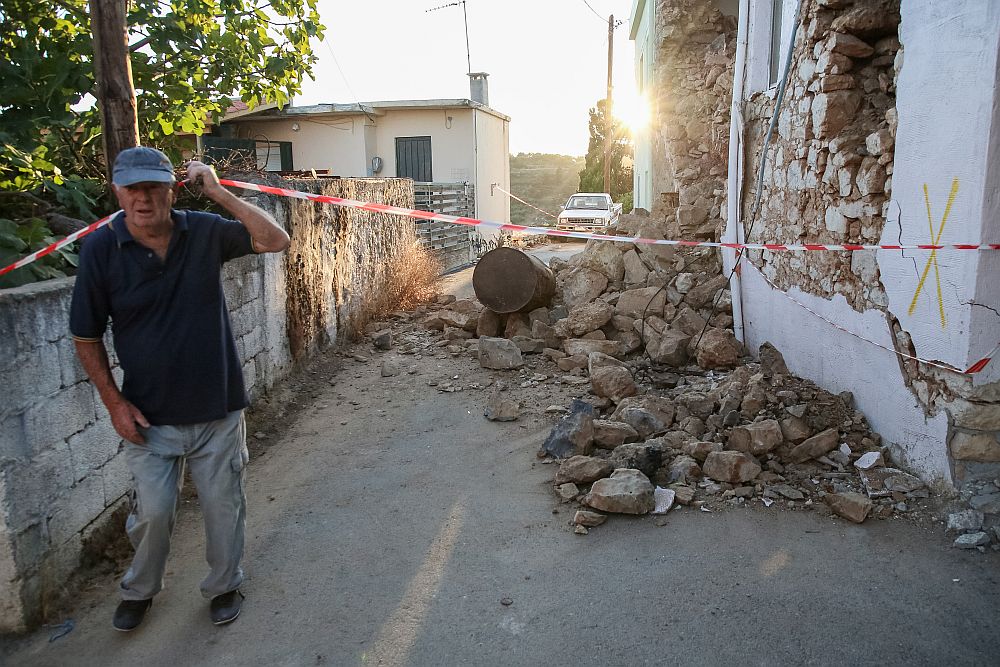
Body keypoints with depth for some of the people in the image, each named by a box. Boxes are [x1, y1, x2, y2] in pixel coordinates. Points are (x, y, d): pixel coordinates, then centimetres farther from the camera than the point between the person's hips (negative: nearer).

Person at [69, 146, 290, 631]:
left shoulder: (204, 232, -6)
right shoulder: (101, 250, -9)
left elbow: (276, 241, -13)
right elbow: (86, 337, -1)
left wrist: (218, 192, -17)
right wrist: (114, 402, -4)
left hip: (218, 409, 1)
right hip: (149, 415, 0)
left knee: (224, 506, 12)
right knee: (153, 511, 6)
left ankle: (224, 586, 37)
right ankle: (140, 590, 37)